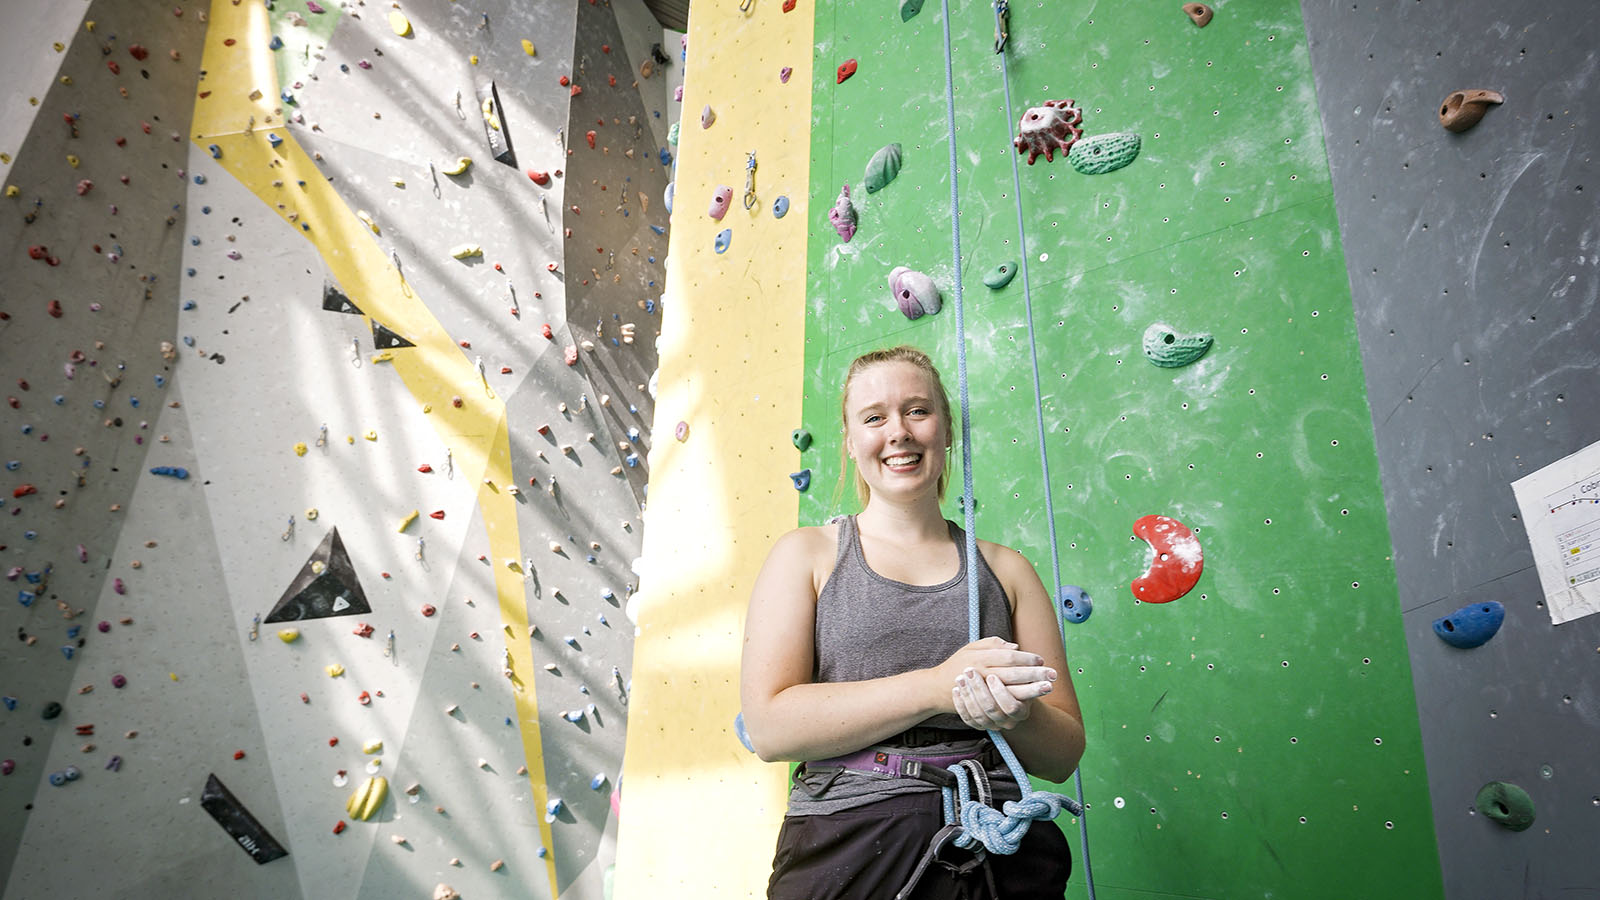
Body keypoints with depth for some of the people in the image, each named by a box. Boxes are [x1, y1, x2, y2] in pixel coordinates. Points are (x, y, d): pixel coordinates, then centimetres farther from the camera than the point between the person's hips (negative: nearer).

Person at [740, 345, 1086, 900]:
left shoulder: (1006, 569, 7)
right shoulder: (806, 554, 2)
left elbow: (1064, 755, 8)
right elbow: (768, 726, -11)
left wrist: (1017, 715, -15)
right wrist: (936, 686, -18)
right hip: (848, 854, -1)